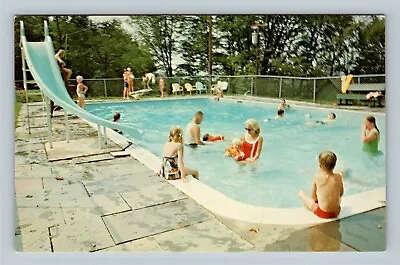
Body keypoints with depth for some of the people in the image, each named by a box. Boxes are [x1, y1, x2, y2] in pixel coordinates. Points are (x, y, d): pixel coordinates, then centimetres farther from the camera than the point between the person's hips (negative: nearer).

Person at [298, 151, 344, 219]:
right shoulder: (338, 177, -10)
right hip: (336, 213, 3)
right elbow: (341, 194, 7)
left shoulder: (317, 176, -16)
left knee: (301, 193, 16)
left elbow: (313, 197, -7)